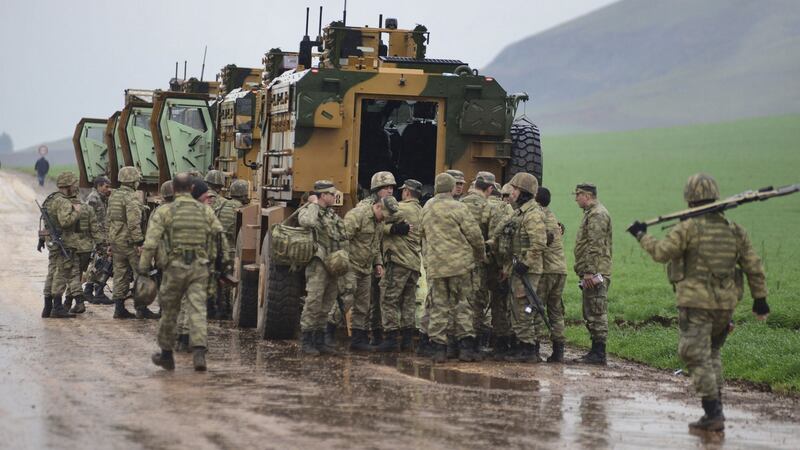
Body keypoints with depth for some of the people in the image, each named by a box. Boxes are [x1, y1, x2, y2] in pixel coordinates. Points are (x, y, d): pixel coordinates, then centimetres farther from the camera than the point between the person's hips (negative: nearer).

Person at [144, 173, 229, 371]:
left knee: (169, 311, 12)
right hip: (199, 267, 2)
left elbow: (150, 243, -9)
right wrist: (226, 262, 18)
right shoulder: (205, 211, 7)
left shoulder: (164, 212, -2)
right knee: (198, 309, -3)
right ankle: (199, 351, -21)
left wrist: (143, 269, -6)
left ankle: (166, 354, 24)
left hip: (174, 267, -1)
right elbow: (221, 238, 8)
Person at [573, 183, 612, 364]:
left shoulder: (598, 215, -13)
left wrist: (590, 272, -24)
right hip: (591, 274, 11)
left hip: (595, 274, -11)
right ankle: (596, 351, 17)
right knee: (590, 315, 13)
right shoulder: (591, 213, 21)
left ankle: (599, 354, -9)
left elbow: (595, 246, -20)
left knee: (597, 314, -9)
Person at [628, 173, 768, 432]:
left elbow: (661, 253, -11)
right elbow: (753, 266, 8)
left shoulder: (688, 228, -10)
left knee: (697, 357, -2)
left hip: (696, 303, -6)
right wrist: (760, 299, 15)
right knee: (712, 353, 21)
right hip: (726, 303, 6)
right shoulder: (734, 229, 7)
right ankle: (716, 409, 18)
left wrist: (641, 235, 5)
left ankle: (713, 415, -7)